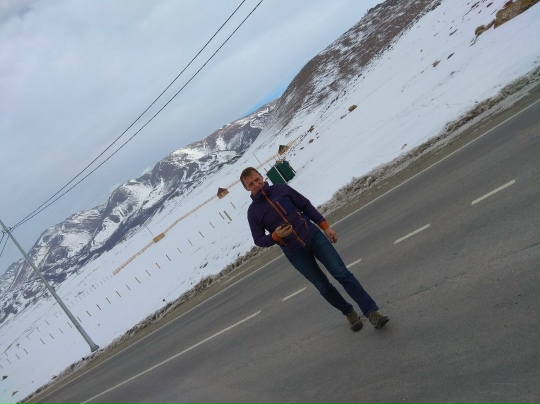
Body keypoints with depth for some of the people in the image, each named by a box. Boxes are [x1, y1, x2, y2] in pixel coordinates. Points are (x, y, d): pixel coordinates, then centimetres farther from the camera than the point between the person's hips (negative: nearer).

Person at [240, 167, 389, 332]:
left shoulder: (281, 188, 0)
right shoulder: (253, 212, -3)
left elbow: (306, 205, 7)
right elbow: (258, 240, 0)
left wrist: (325, 226, 2)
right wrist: (275, 236, -21)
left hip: (314, 236, 1)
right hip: (294, 253, 0)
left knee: (342, 273, -7)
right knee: (323, 287, 7)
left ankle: (371, 312, -1)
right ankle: (349, 313, 30)